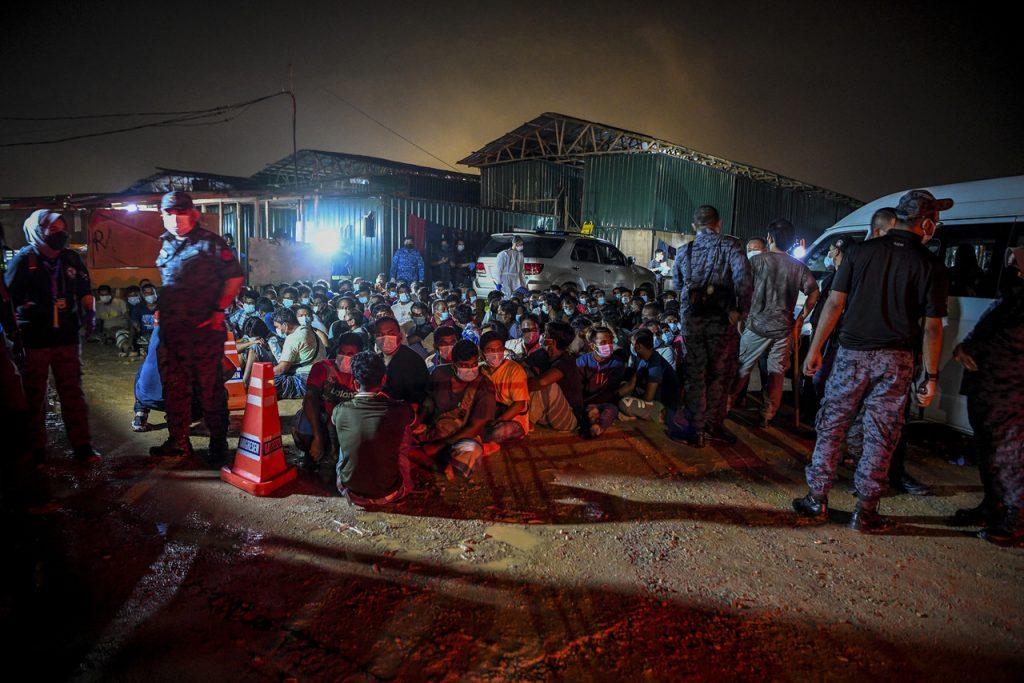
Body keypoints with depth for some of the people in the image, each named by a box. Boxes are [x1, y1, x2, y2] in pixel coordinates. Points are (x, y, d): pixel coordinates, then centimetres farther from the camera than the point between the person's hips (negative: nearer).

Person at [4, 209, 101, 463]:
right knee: (34, 397, 8)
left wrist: (89, 313, 0)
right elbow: (9, 297, -3)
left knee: (73, 393, 7)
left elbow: (85, 291, 16)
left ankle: (82, 446, 12)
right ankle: (36, 450, 19)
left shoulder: (72, 259, 7)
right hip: (34, 340, -3)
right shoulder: (23, 259, -4)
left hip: (67, 338, 3)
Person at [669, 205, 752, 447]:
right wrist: (742, 309, -10)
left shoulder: (683, 252, 9)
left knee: (694, 374, 11)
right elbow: (742, 277, -17)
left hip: (690, 319, 3)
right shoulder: (730, 246, -3)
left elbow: (678, 286, 13)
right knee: (720, 375, 12)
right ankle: (714, 425, 21)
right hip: (721, 319, -3)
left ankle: (695, 429, 14)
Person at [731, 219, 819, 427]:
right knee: (777, 374, 10)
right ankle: (766, 417, 14)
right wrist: (800, 318, 8)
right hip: (784, 329, 2)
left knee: (742, 368, 9)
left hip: (757, 325, -2)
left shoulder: (758, 260, -4)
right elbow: (813, 293, 0)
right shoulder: (799, 267, 4)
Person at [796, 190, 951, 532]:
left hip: (852, 353, 1)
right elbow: (932, 327, -2)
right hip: (895, 361, 0)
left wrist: (815, 349, 4)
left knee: (831, 428, 9)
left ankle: (817, 500, 15)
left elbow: (834, 304, -3)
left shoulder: (861, 251, 1)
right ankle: (865, 512, 15)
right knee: (880, 438, 8)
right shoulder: (930, 265, -1)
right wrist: (931, 377, 5)